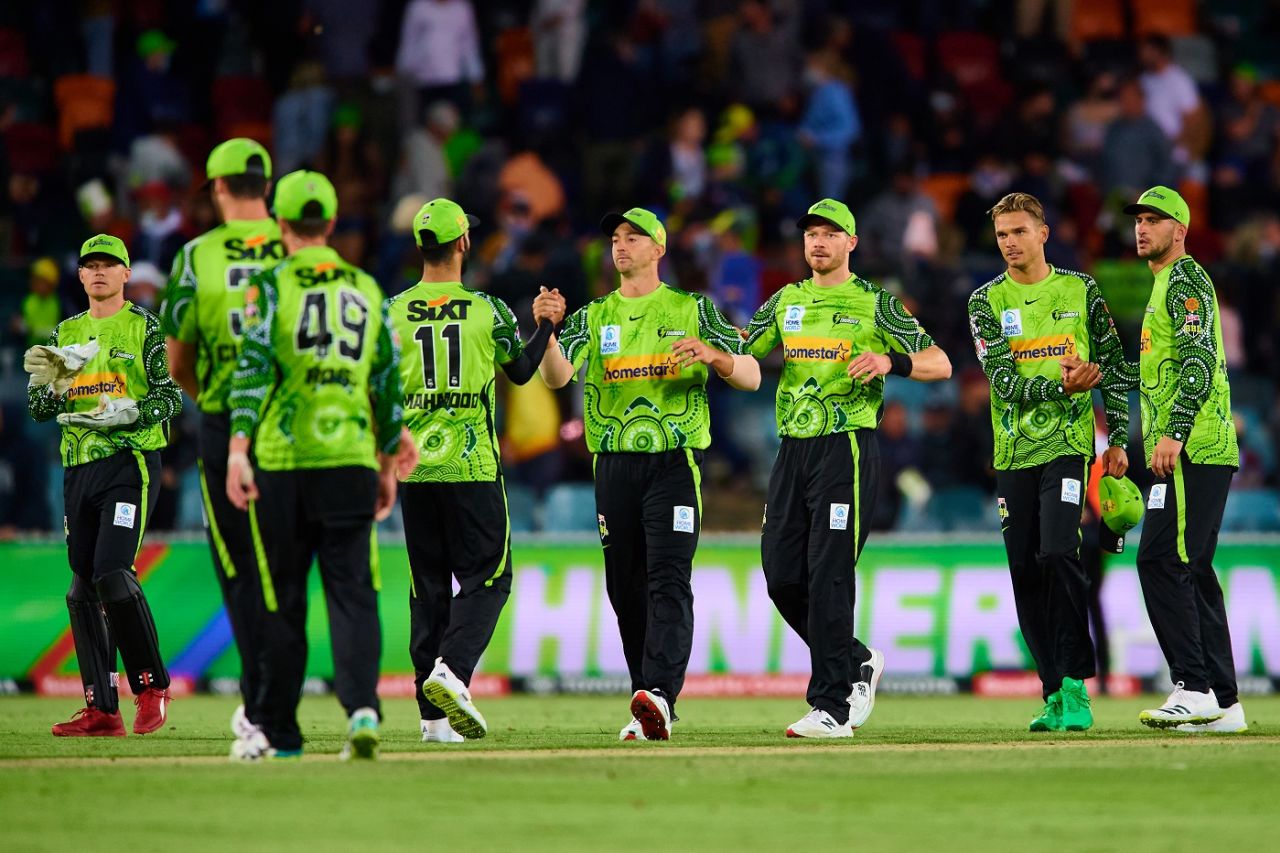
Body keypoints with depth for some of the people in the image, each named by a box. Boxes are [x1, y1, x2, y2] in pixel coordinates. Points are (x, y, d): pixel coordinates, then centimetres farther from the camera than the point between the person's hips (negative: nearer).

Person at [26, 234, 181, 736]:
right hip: (78, 466, 6)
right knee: (83, 588, 2)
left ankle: (152, 685, -4)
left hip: (130, 462, -6)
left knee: (113, 575, -19)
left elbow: (171, 397, -3)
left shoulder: (144, 328, 3)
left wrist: (129, 412, -19)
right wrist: (44, 381, -9)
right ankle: (101, 710, 5)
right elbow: (41, 411, 13)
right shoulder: (65, 335, 17)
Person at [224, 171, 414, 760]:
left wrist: (237, 449, -16)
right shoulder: (366, 289, 11)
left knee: (281, 600, 7)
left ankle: (278, 732, 15)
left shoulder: (269, 286, -1)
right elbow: (388, 381, 13)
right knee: (353, 590, -1)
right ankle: (362, 707, -23)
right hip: (353, 461, 2)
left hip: (282, 463, -2)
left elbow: (253, 368, -12)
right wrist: (388, 462, 19)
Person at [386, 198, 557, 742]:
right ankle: (451, 669, -21)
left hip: (413, 468, 3)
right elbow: (521, 372, 12)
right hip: (473, 468, -3)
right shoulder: (487, 311, -4)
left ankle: (434, 716, 5)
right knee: (486, 580, 4)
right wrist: (548, 325, 24)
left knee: (428, 589, 8)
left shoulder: (391, 313, -1)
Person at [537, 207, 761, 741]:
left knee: (668, 582, -17)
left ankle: (660, 695, -30)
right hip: (614, 467, 4)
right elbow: (556, 376, -5)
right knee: (626, 591, 5)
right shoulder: (593, 317, 12)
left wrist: (713, 354, -17)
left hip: (674, 462, -4)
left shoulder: (692, 311, 7)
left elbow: (751, 377, 4)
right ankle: (648, 712, 13)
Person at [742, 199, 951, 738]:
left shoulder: (874, 304, 1)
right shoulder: (785, 302, 16)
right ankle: (857, 665, 25)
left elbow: (940, 364, -3)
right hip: (792, 450, 6)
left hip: (846, 449, -6)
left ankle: (831, 707, -10)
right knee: (782, 577, 4)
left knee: (828, 576, -11)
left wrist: (890, 360, -23)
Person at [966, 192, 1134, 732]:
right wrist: (1060, 387, -22)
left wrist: (1117, 439, 5)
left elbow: (1115, 367, 10)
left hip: (1067, 444, -3)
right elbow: (1003, 382, -6)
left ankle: (1075, 690, -15)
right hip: (1013, 452, 3)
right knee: (1025, 571, 3)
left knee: (1059, 553, -19)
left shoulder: (1080, 291, 5)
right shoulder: (986, 302, 5)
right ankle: (1054, 693, 12)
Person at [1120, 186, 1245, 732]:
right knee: (1192, 570, 9)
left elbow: (1199, 360, -19)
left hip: (1194, 449, -11)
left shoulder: (1186, 280, -7)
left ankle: (1194, 687, -17)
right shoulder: (1166, 284, 24)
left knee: (1161, 559, -15)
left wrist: (1174, 433, -26)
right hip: (1190, 454, 11)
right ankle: (1223, 704, 9)